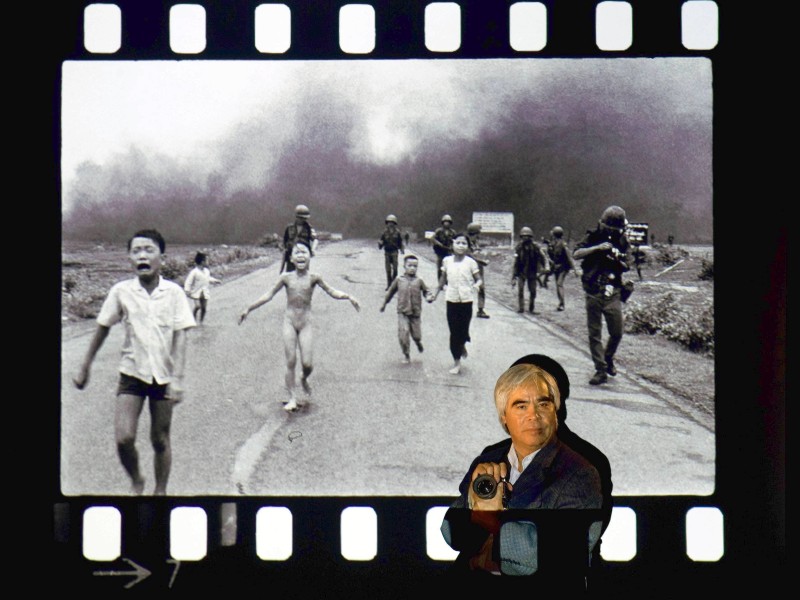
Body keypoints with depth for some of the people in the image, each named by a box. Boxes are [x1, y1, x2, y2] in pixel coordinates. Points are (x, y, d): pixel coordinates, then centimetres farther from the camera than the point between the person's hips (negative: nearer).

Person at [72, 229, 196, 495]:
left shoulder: (174, 292, -7)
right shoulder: (121, 291, -5)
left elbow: (180, 337, -8)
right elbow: (102, 329, 7)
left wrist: (177, 380, -16)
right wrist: (84, 367, 13)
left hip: (163, 376, 0)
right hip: (132, 373, 0)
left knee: (160, 440, 8)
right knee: (124, 438, -11)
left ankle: (160, 492, 27)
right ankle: (136, 481, 17)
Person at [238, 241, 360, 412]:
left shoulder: (313, 278, -3)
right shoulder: (286, 278, -1)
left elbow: (332, 292, 4)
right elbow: (269, 295, 7)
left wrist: (348, 297, -14)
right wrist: (249, 309, 7)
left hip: (306, 323, 0)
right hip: (289, 322, 0)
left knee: (307, 363, -6)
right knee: (291, 361, -4)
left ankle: (304, 379, 30)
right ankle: (291, 398, 4)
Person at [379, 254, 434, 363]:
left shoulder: (419, 281, -1)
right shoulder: (399, 280, 0)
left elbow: (426, 291, 8)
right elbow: (391, 292, 12)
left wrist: (429, 297, -16)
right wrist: (384, 303, 20)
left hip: (416, 313, 1)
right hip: (403, 312, -1)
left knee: (416, 335, 6)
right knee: (403, 334, -10)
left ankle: (418, 342, 44)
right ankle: (406, 355, 7)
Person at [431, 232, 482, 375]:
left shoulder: (470, 262, -6)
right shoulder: (447, 261, 1)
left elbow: (479, 279, -4)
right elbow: (443, 279, 13)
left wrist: (477, 285, -25)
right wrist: (436, 293, 15)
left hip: (466, 300, -1)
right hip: (452, 300, 1)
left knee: (463, 330, 2)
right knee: (454, 332, 2)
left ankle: (462, 345, 40)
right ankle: (456, 363, 13)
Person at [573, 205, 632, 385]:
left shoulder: (622, 241, 6)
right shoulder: (593, 236, -1)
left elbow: (626, 266, 4)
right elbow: (576, 254, -12)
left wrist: (617, 259, -17)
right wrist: (597, 248, -23)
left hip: (612, 293, 2)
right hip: (593, 293, -2)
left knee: (617, 333, 3)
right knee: (594, 333, -1)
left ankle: (608, 359, 30)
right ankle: (600, 370, 6)